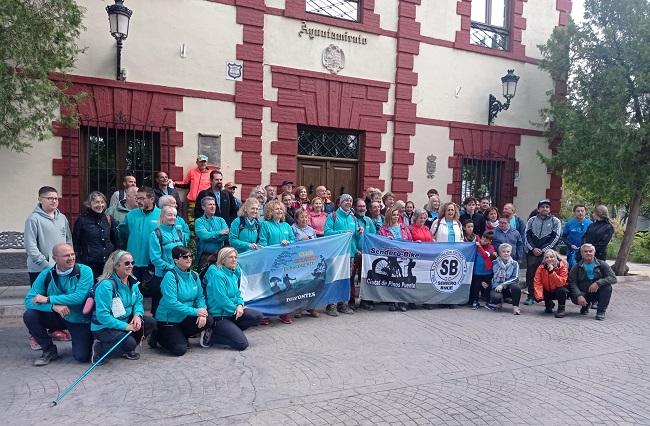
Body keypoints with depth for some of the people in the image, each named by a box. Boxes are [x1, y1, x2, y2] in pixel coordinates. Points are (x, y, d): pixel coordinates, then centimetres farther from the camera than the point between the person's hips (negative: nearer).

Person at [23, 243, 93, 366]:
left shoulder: (85, 271, -17)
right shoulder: (46, 274, -8)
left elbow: (79, 297, -27)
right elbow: (29, 300, -13)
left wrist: (48, 299, -24)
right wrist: (54, 306, -31)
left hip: (80, 320, -3)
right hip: (57, 317, 3)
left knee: (82, 357, -16)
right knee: (29, 315, -20)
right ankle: (50, 350, 0)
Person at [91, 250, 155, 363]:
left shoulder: (132, 282, 1)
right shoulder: (106, 285, -23)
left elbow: (138, 301, 9)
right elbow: (102, 316, -26)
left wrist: (137, 315, -14)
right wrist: (126, 326, -27)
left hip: (126, 321, 8)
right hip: (104, 327, -8)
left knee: (150, 322, -9)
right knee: (129, 343, -29)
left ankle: (127, 350, 11)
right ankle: (99, 349, 0)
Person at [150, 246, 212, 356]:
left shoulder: (194, 275, 2)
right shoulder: (170, 276, -19)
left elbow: (200, 297, 2)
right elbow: (171, 303, -26)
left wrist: (202, 311, -19)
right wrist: (195, 311, -26)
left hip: (184, 318, 6)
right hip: (168, 319, -6)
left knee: (208, 320, -16)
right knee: (180, 350, -17)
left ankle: (180, 336, 8)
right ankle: (158, 336, 13)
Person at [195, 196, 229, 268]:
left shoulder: (220, 220, 13)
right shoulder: (199, 221, 2)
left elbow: (227, 235, -3)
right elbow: (204, 236, -14)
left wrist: (210, 236, -11)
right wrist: (220, 233, -8)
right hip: (205, 256, -3)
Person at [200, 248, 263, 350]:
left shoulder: (235, 272, 9)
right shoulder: (217, 274, -18)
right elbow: (221, 299, -21)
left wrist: (240, 305, -7)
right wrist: (235, 308, -9)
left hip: (232, 312, 9)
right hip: (218, 316, -8)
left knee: (258, 316, -8)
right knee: (242, 344, -16)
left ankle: (230, 330, 2)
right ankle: (210, 336, -2)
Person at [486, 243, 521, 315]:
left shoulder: (514, 264, 3)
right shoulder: (495, 263, 5)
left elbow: (515, 278, -7)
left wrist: (502, 285, -17)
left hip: (509, 288, 0)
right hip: (497, 287, 0)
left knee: (516, 287, -34)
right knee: (496, 297, -33)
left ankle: (515, 306, -14)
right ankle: (499, 302, 6)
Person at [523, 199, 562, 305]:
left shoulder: (555, 221, 7)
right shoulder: (532, 220, 14)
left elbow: (555, 238, -1)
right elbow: (527, 235, 8)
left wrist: (543, 250, -8)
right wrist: (533, 248, -6)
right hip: (532, 252, 2)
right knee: (530, 274, 0)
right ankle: (531, 296, 7)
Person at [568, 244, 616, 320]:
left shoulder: (602, 264, -2)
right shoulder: (576, 267, -2)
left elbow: (613, 278, -13)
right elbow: (572, 283, -11)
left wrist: (598, 283, -29)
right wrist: (579, 296, -29)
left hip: (598, 292, 0)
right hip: (583, 293, 0)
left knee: (607, 286, -29)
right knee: (574, 298, -31)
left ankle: (601, 311, -15)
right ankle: (586, 305, 9)